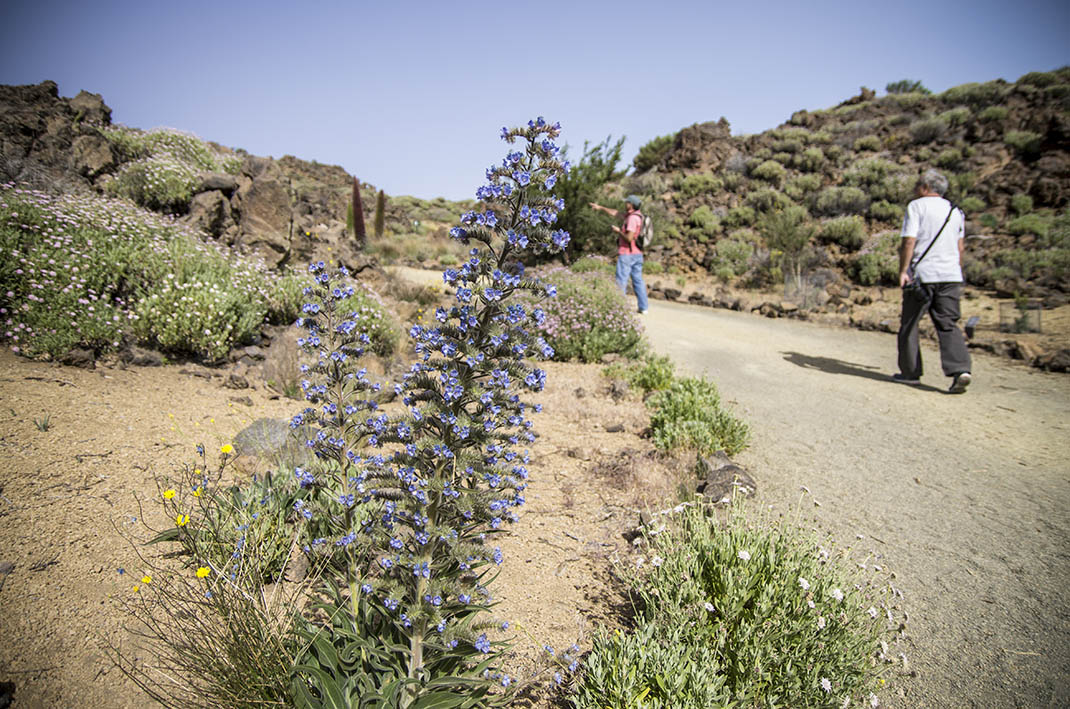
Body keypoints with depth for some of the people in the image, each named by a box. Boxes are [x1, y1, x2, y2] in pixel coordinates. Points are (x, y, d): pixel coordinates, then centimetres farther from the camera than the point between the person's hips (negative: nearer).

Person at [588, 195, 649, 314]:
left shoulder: (632, 218, -17)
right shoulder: (635, 215, 13)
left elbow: (629, 238, -24)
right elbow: (615, 213, 23)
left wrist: (618, 231, -8)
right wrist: (600, 208, 27)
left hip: (627, 254, -9)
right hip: (637, 254, 9)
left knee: (621, 282, -3)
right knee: (638, 280, 10)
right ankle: (643, 307, 11)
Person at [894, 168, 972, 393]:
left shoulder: (916, 206, -2)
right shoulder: (956, 211, 18)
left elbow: (909, 241, -12)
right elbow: (960, 247, 20)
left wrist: (903, 271, -11)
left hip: (922, 274, -5)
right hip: (951, 274, 6)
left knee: (909, 324, 6)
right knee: (948, 324, 3)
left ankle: (910, 372, 11)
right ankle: (960, 369, -15)